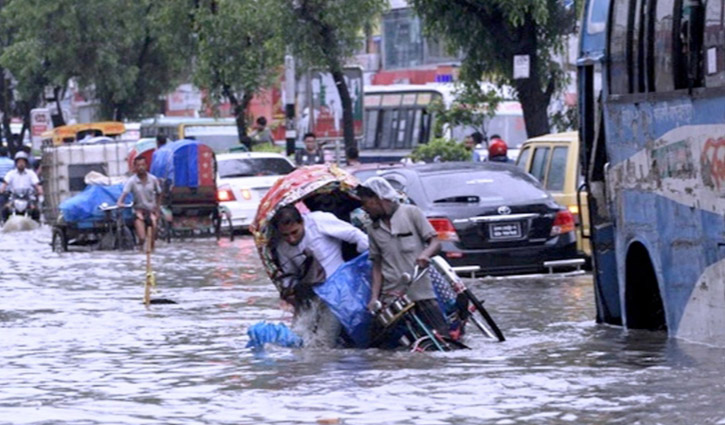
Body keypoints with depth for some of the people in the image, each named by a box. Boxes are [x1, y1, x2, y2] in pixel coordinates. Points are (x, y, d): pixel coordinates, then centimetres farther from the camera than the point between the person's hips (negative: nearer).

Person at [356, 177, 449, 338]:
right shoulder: (373, 229, 15)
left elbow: (435, 242, 0)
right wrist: (375, 297, -1)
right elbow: (377, 265, 12)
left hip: (420, 293, -3)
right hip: (391, 297, 3)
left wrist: (425, 254, -23)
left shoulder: (411, 213, 4)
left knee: (443, 337, -10)